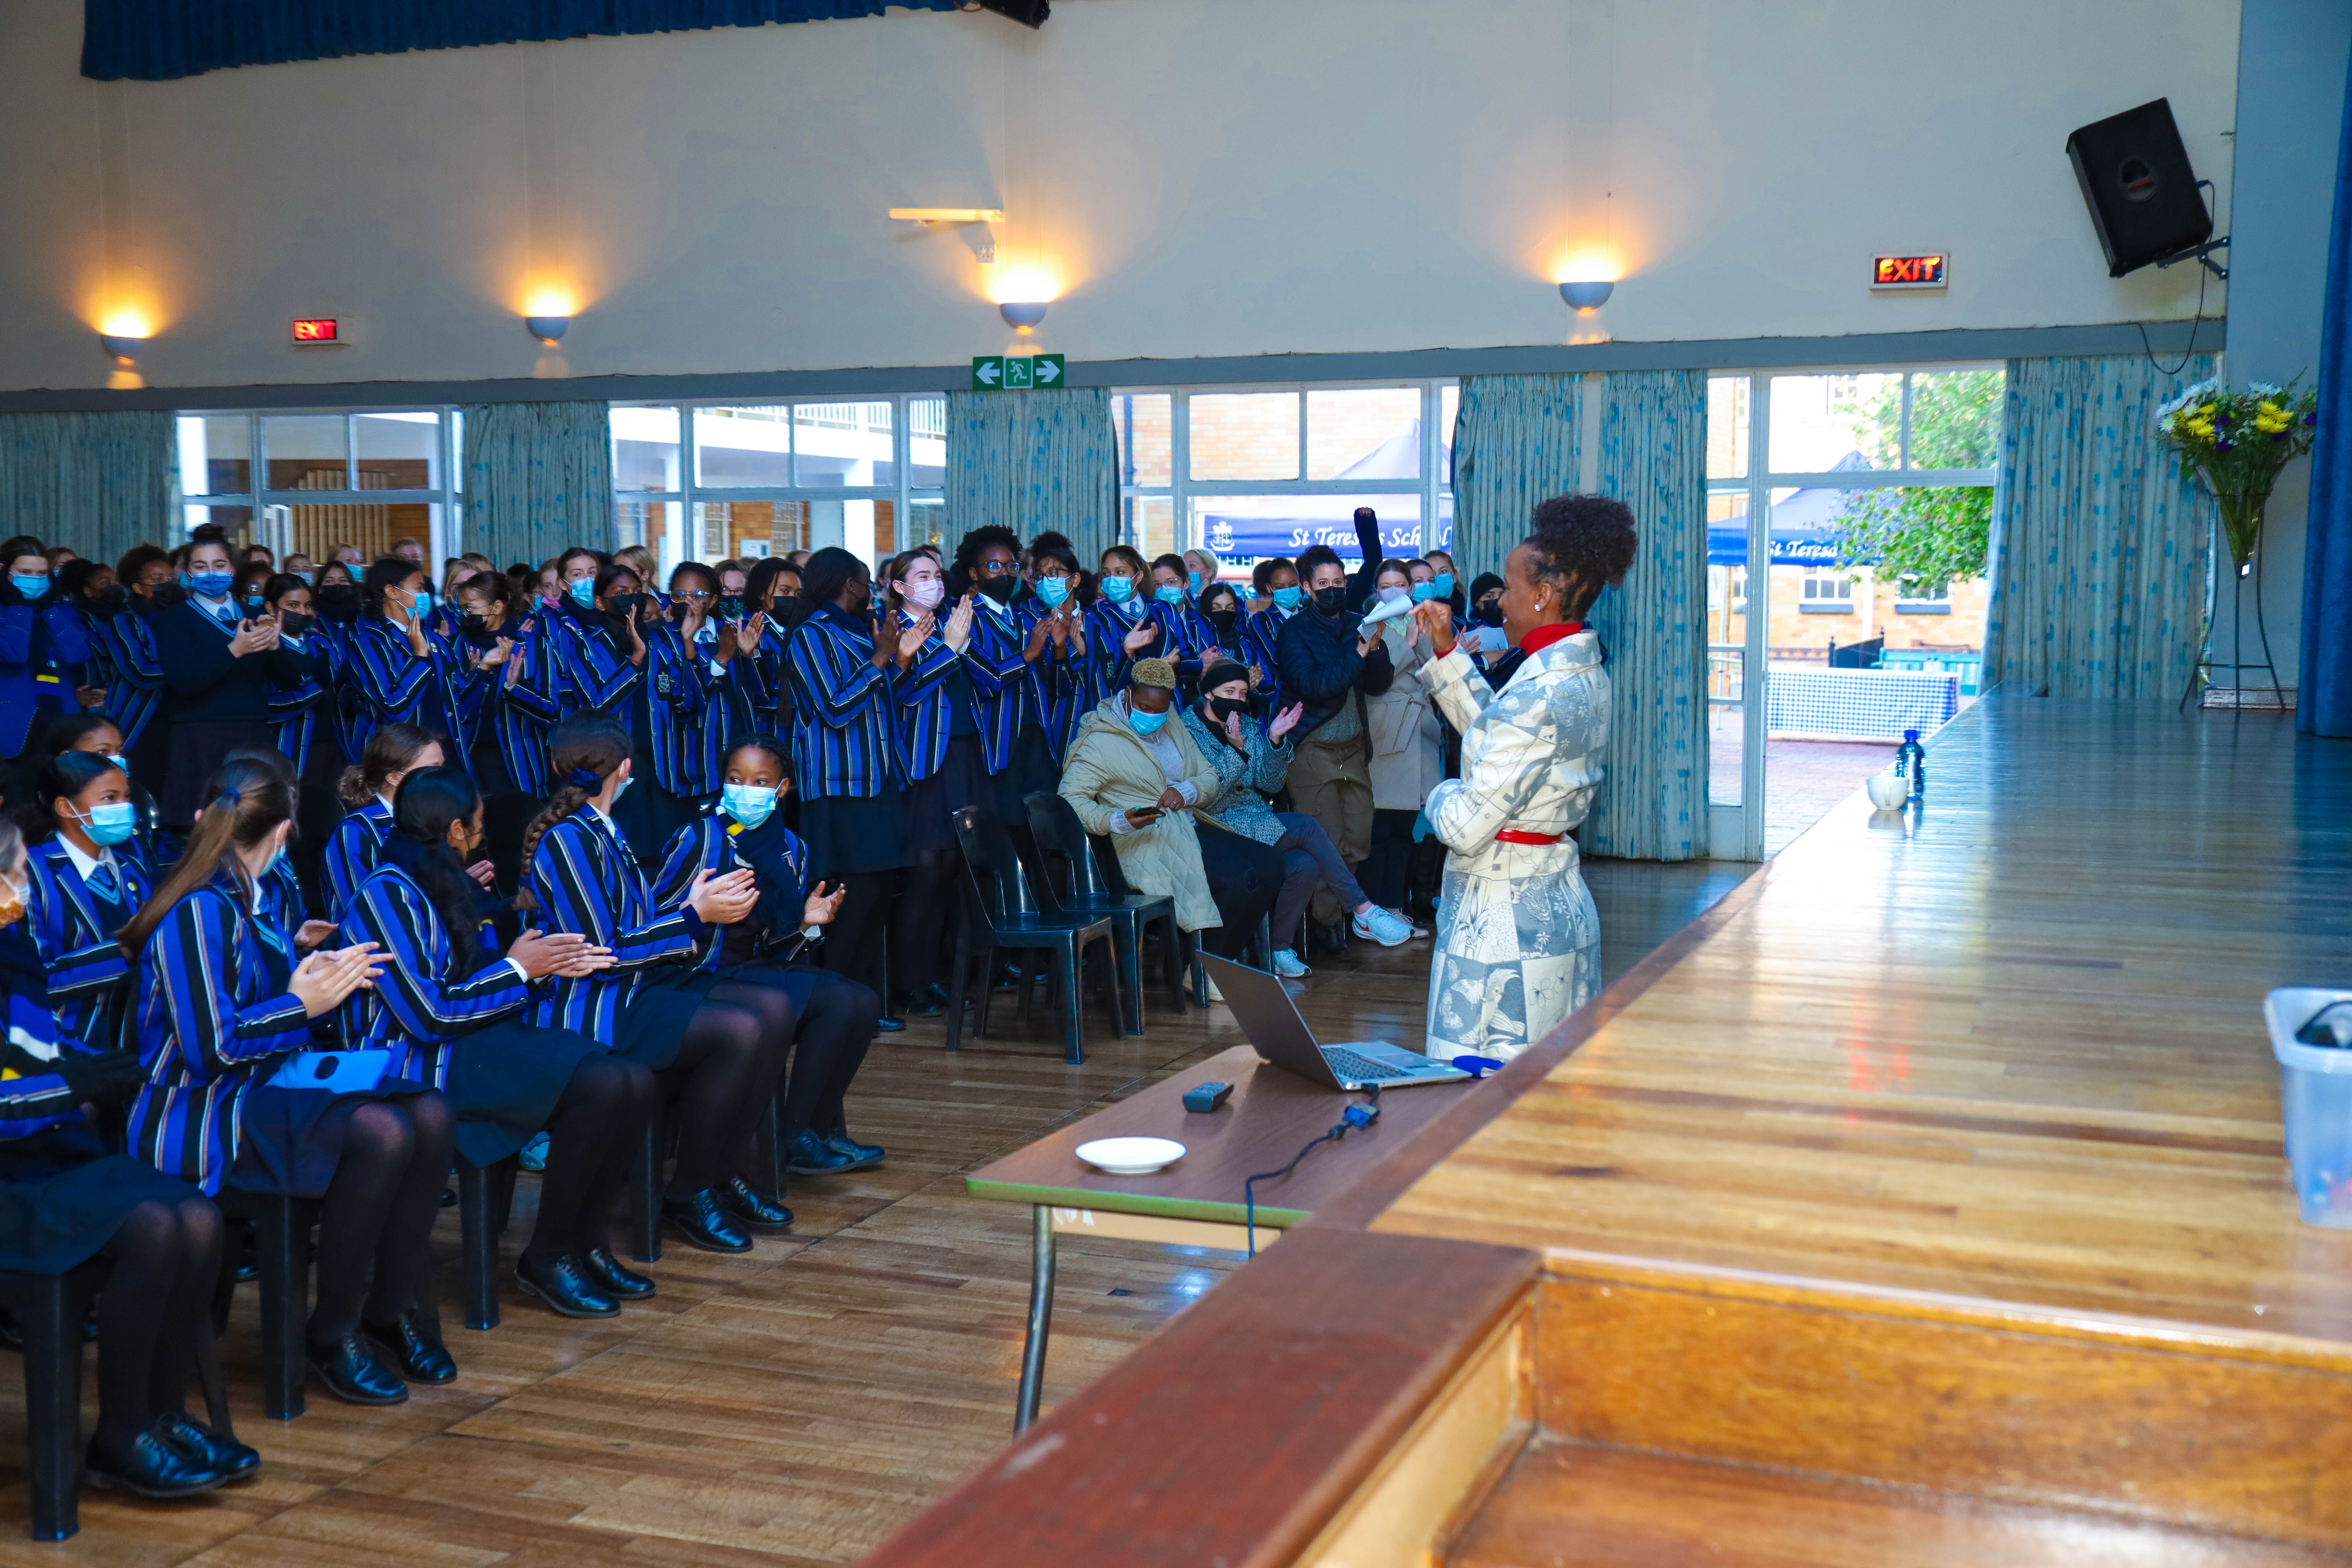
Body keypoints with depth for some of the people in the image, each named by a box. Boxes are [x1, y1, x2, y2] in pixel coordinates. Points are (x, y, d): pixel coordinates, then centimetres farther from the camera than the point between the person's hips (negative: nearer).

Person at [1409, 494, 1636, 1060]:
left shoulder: (1539, 694, -23)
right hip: (1561, 901, 10)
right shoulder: (1585, 675, 6)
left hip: (1504, 915, -10)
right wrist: (1447, 653, 21)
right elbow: (1494, 733, 23)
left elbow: (1465, 828, -23)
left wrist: (1443, 796, -1)